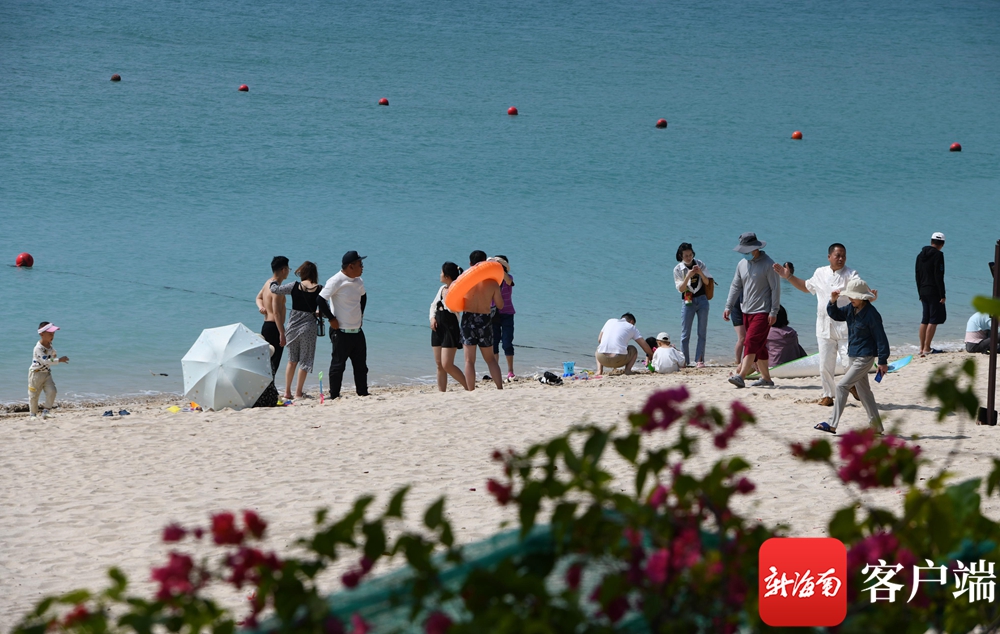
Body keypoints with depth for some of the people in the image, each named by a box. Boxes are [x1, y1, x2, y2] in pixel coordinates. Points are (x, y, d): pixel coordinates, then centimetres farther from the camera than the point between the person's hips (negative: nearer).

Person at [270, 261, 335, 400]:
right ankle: (298, 393, 7)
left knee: (292, 360, 15)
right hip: (308, 327, -2)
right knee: (304, 361, 7)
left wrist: (273, 282, 21)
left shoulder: (295, 286, -5)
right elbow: (323, 309, -8)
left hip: (293, 326, 2)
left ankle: (287, 392, 16)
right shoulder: (319, 289, -8)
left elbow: (275, 289, 0)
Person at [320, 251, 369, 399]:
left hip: (357, 331, 8)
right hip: (341, 331, -8)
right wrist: (331, 319, -16)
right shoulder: (336, 281, -15)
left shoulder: (359, 281, 9)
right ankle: (334, 396, 4)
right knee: (338, 365, -2)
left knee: (361, 365, 11)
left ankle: (363, 393, 18)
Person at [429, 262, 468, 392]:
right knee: (439, 365, 7)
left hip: (450, 328, -8)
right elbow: (433, 305, 20)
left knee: (447, 365, -11)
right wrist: (432, 318, 3)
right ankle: (442, 392, 10)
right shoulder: (442, 288, 12)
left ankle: (468, 387, 0)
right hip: (438, 327, 8)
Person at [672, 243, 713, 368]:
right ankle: (684, 361, 3)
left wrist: (700, 273, -21)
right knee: (685, 334, -2)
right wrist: (688, 276, -24)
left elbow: (707, 282, -3)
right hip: (688, 301, -1)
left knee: (702, 332, 0)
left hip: (702, 300, 1)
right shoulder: (678, 269, -2)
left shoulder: (700, 265, 1)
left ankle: (699, 360, 2)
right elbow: (680, 289, -9)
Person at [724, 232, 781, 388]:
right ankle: (766, 378, 18)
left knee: (751, 343, -16)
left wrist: (773, 312, -14)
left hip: (762, 312, -7)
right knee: (759, 347, 11)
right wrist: (728, 307, 6)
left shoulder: (768, 264, -10)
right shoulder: (742, 264, 10)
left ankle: (741, 376, -23)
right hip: (747, 311, 7)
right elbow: (735, 286, 15)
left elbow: (776, 289, -10)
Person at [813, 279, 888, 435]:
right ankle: (876, 426, 21)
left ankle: (832, 425, -10)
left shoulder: (871, 314, -18)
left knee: (842, 386, -13)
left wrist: (883, 361, -13)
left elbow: (881, 338, -14)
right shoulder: (851, 309, 5)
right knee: (863, 390, 13)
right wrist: (833, 302, -4)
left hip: (865, 357, -9)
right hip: (853, 356, 9)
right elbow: (835, 315, 17)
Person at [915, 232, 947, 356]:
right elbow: (939, 276, -16)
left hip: (923, 291, 8)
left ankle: (922, 348, 14)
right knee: (934, 320, -4)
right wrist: (942, 295, -14)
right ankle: (927, 348, -8)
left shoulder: (920, 255, 12)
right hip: (934, 292, -8)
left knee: (925, 320, 13)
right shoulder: (938, 255, -12)